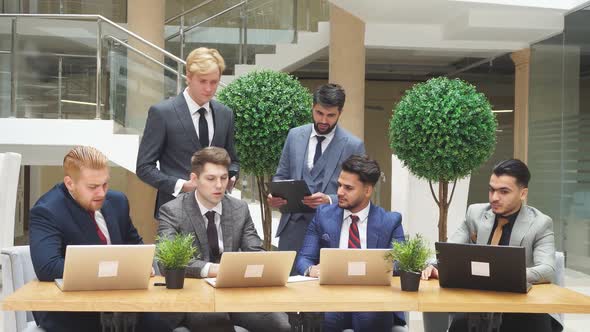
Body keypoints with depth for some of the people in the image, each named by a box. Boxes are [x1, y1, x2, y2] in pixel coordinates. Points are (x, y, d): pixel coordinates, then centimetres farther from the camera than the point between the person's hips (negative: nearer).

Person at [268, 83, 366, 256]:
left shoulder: (353, 145, -3)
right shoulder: (295, 135, 8)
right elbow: (281, 175, 15)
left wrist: (329, 200, -20)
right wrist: (275, 194, -5)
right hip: (293, 224, 3)